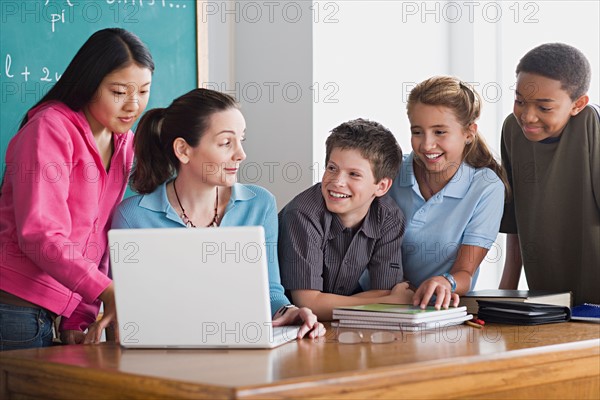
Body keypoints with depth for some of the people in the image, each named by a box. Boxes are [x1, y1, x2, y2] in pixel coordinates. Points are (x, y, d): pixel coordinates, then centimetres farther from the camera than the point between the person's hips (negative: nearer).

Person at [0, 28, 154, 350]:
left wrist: (80, 319, 1)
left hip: (58, 312, 7)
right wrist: (108, 291, -30)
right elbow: (39, 235, -20)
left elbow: (98, 240, 11)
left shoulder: (125, 144, 11)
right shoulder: (51, 128, -11)